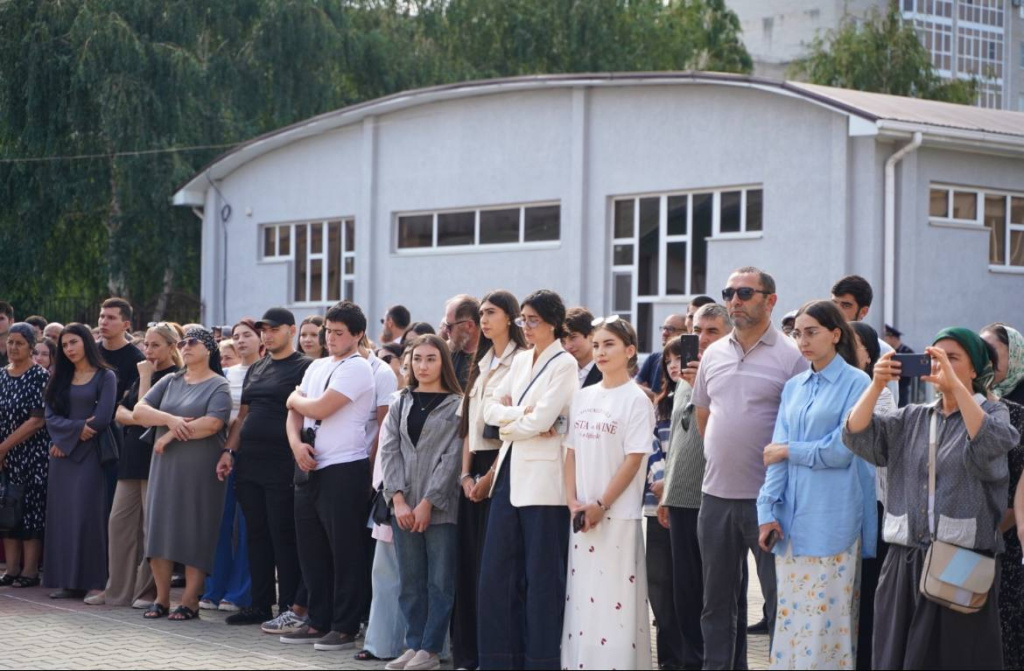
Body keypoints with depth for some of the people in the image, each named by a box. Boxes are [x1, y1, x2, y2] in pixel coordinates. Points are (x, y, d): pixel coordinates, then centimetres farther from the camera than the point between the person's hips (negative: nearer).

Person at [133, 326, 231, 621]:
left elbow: (212, 423, -18)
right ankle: (161, 599, 11)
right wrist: (170, 419, -14)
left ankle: (190, 602, 1)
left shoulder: (218, 386, -2)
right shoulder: (169, 382, 14)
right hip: (165, 467, 5)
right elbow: (139, 412, 4)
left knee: (195, 534, -3)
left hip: (200, 470, -5)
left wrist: (171, 435, -12)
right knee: (160, 531, 3)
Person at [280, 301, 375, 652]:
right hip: (310, 468, 8)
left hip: (344, 469, -8)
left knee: (345, 552, -2)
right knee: (311, 549, 12)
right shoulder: (317, 367, 16)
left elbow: (320, 408, -16)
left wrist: (295, 399, 4)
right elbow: (295, 412, 13)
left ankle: (345, 627, 4)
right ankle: (318, 621, 21)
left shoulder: (357, 368, -9)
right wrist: (296, 443, -6)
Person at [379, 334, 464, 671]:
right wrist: (399, 499, -8)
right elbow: (390, 451, 5)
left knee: (439, 581, -1)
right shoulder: (400, 404, 13)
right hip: (404, 505, 4)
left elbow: (452, 457, -6)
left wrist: (428, 503, -12)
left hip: (441, 506, -4)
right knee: (410, 580, 6)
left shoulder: (456, 405, 0)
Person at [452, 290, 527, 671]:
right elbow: (468, 422, 15)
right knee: (469, 561, 5)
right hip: (475, 469, 7)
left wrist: (490, 476, -13)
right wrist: (466, 474, 3)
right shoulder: (481, 365, 17)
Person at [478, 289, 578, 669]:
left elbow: (540, 421, -15)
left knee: (542, 577, -1)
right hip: (509, 473, 7)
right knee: (496, 573, 6)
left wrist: (510, 422, 1)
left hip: (543, 478, -7)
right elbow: (491, 410, 9)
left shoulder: (564, 364, -7)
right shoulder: (520, 361, 15)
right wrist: (524, 415, -7)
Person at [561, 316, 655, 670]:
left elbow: (634, 459, -11)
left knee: (616, 598, -5)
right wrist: (572, 501, -1)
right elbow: (572, 452, 12)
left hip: (618, 515, -6)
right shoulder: (583, 397, 11)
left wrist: (601, 505, -14)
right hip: (582, 513, 6)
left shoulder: (636, 399, -7)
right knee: (581, 594, 8)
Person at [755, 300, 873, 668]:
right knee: (791, 615, 7)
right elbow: (777, 452, 8)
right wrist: (769, 511, -2)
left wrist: (788, 451, -1)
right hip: (792, 518, 6)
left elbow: (841, 450, -11)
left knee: (826, 618, -4)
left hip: (831, 520, -6)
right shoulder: (794, 387, 14)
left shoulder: (856, 383, -4)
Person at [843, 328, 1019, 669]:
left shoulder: (992, 412, 4)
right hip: (905, 562, 4)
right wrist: (877, 384, -11)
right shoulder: (911, 418, 15)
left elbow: (993, 443, -20)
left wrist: (955, 384, -25)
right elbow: (857, 436, 1)